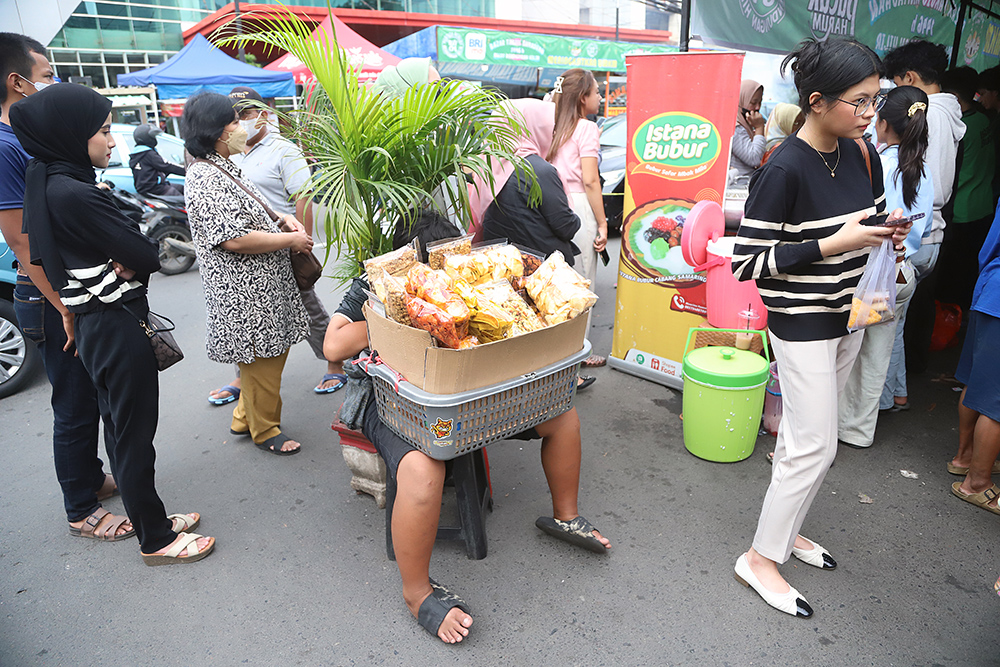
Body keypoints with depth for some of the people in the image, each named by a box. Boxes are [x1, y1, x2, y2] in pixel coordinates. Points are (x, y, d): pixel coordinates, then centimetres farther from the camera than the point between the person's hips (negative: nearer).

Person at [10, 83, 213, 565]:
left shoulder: (50, 183, 9)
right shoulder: (74, 194, -22)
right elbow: (147, 257, -19)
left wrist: (122, 261, -7)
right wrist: (132, 262, 2)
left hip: (94, 324, 10)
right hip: (117, 326, -10)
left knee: (120, 428, 19)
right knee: (134, 434, 2)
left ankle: (148, 517, 35)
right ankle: (155, 540, 17)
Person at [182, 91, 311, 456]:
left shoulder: (223, 168, 13)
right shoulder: (205, 179, -21)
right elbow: (235, 239, -26)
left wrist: (281, 219, 6)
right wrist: (292, 239, -17)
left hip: (263, 285, 11)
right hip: (245, 292, -10)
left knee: (272, 351, 20)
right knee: (263, 360, 3)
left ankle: (244, 417, 37)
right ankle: (265, 430, 22)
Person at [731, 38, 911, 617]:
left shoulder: (863, 155, 4)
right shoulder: (785, 170, -20)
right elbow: (746, 260, -21)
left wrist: (887, 230, -2)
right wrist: (834, 244, -22)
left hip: (847, 318, 8)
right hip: (801, 324, -7)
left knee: (803, 435, 16)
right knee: (816, 446, -3)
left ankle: (784, 530, 34)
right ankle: (761, 558, 13)